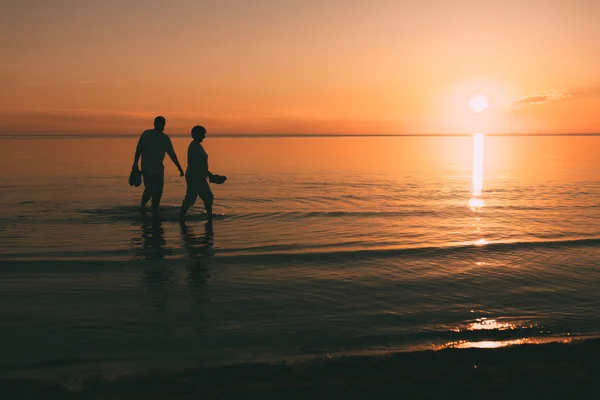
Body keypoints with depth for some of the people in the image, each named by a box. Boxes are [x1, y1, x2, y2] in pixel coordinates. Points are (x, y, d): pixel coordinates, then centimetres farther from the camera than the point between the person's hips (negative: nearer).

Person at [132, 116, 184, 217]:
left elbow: (172, 154, 12)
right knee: (150, 189, -13)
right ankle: (142, 206, 9)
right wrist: (135, 163, -14)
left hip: (158, 168, 4)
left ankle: (155, 212, 16)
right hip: (147, 168, -4)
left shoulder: (165, 138, 9)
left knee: (158, 191, 3)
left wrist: (179, 168, 9)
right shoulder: (146, 134, -3)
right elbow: (139, 149, -6)